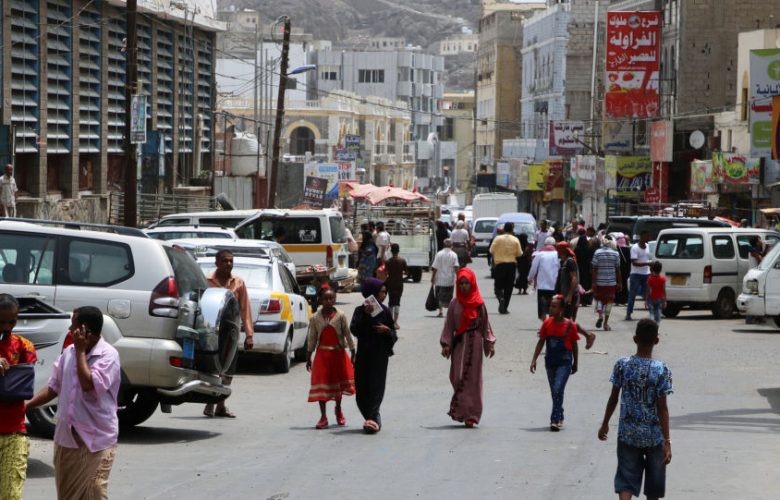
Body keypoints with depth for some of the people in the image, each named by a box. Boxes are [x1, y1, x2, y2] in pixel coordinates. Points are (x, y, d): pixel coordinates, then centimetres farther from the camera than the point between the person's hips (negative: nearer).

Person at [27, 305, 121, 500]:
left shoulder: (108, 355, -12)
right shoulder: (69, 352, 8)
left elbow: (89, 385, -24)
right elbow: (54, 387, 15)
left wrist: (81, 351, -16)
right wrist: (27, 405, 7)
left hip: (95, 439, -7)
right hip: (66, 436, 7)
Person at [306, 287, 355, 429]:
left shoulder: (340, 316, -5)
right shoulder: (315, 318, -3)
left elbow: (347, 334, -1)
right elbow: (312, 339, 3)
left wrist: (352, 352, -1)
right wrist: (309, 357, 4)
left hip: (338, 353, 0)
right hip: (322, 354, 0)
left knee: (339, 382, 14)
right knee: (321, 383, -3)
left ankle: (338, 409, 37)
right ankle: (323, 416, 2)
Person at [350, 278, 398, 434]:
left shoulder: (384, 311, 5)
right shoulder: (360, 311, 0)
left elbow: (393, 335, 8)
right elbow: (354, 330, -14)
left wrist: (387, 330, -14)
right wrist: (365, 315, -23)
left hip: (380, 356, 0)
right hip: (364, 355, 0)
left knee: (376, 387, -9)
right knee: (362, 389, 1)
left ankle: (372, 418, -16)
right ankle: (373, 418, 14)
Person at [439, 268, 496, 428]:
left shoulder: (479, 304, 2)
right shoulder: (455, 304, 4)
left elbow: (485, 324, 6)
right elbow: (449, 325, 5)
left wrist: (490, 343, 1)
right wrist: (446, 344, -3)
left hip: (475, 343, -1)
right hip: (459, 343, 1)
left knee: (473, 379, -1)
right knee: (458, 377, -4)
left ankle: (470, 414, 0)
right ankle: (460, 411, 9)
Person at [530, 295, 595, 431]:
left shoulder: (570, 325, -9)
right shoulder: (547, 323, -1)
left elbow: (574, 345, 0)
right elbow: (541, 342, 4)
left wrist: (575, 364, 6)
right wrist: (534, 359, -1)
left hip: (564, 362, -4)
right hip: (550, 362, 4)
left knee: (558, 390, -17)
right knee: (554, 392, 13)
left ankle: (555, 420, -15)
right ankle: (559, 418, 28)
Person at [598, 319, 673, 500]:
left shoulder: (622, 365, -6)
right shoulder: (662, 370, -13)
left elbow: (613, 398, 2)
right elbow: (662, 408, -13)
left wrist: (605, 424, 17)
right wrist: (667, 441, -9)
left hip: (627, 435, 1)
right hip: (654, 437, -1)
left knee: (626, 483, 2)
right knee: (653, 485, 16)